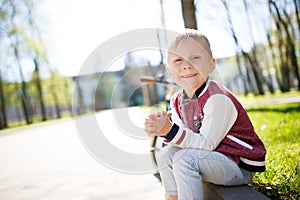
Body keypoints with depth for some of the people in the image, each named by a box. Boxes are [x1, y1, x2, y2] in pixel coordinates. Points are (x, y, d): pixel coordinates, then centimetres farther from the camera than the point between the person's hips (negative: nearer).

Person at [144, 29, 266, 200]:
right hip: (216, 157, 8)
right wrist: (163, 128, -19)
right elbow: (185, 138, 0)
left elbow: (207, 144, -24)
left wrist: (170, 130, -32)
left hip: (242, 167, -8)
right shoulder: (177, 101, 0)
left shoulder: (218, 99, -25)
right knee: (166, 155, 1)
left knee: (185, 159, -26)